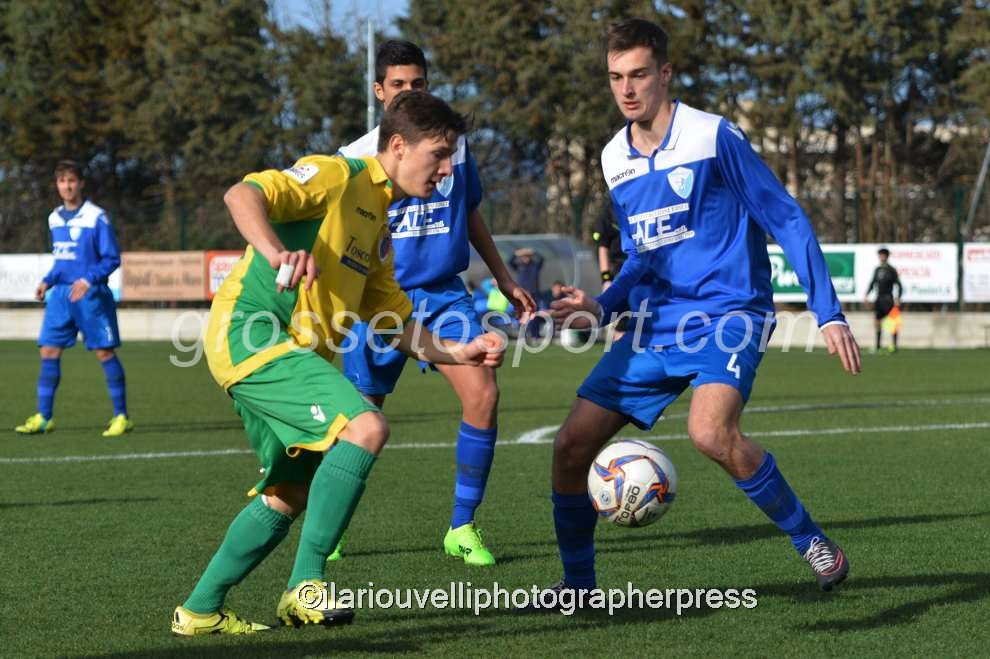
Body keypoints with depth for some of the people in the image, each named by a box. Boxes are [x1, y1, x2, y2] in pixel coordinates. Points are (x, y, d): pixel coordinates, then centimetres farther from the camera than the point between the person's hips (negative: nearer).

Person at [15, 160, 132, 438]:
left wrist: (89, 280, -22)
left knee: (104, 352, -3)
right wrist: (47, 281, 7)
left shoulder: (96, 217, -9)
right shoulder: (54, 218, 11)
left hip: (90, 295, -6)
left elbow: (112, 258, -9)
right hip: (60, 294, 6)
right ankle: (44, 417, 4)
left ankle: (121, 417, 4)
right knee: (49, 351, 0)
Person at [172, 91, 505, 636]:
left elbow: (395, 325, 23)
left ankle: (200, 610, 29)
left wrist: (458, 352, 10)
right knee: (365, 426, -25)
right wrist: (276, 252, -40)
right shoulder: (336, 176, -7)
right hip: (249, 333, -10)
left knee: (290, 495, 18)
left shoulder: (377, 222, 21)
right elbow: (243, 194, -23)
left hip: (293, 352, 10)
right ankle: (305, 586, -22)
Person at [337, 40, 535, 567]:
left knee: (483, 393, -17)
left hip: (444, 295, 2)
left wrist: (504, 278, 21)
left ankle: (462, 528, -4)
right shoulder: (357, 158, -5)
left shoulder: (454, 144, 5)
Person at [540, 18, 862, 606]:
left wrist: (829, 314, -14)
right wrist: (601, 308, 2)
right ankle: (577, 584, 16)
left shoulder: (714, 137, -10)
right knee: (571, 446, -2)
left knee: (710, 431, -33)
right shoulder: (614, 159, 10)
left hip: (728, 313, -7)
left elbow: (788, 221, -8)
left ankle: (815, 545, -16)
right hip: (654, 327, 7)